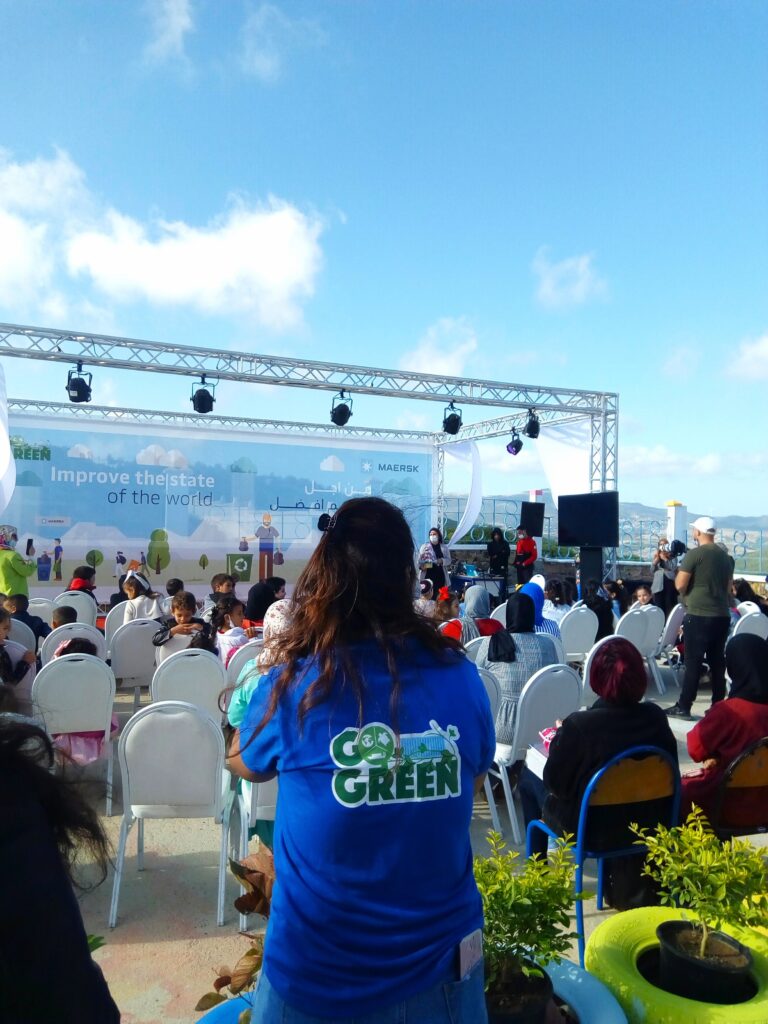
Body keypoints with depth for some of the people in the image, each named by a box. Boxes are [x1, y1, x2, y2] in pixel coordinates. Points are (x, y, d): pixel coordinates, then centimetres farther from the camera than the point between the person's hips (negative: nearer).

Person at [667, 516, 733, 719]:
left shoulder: (694, 554, -10)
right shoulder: (726, 556, 11)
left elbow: (680, 585, -10)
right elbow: (729, 588, 17)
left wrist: (680, 571, 9)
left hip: (699, 615, -6)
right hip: (722, 615, 6)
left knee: (693, 662, -2)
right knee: (718, 662, 11)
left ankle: (683, 707, 2)